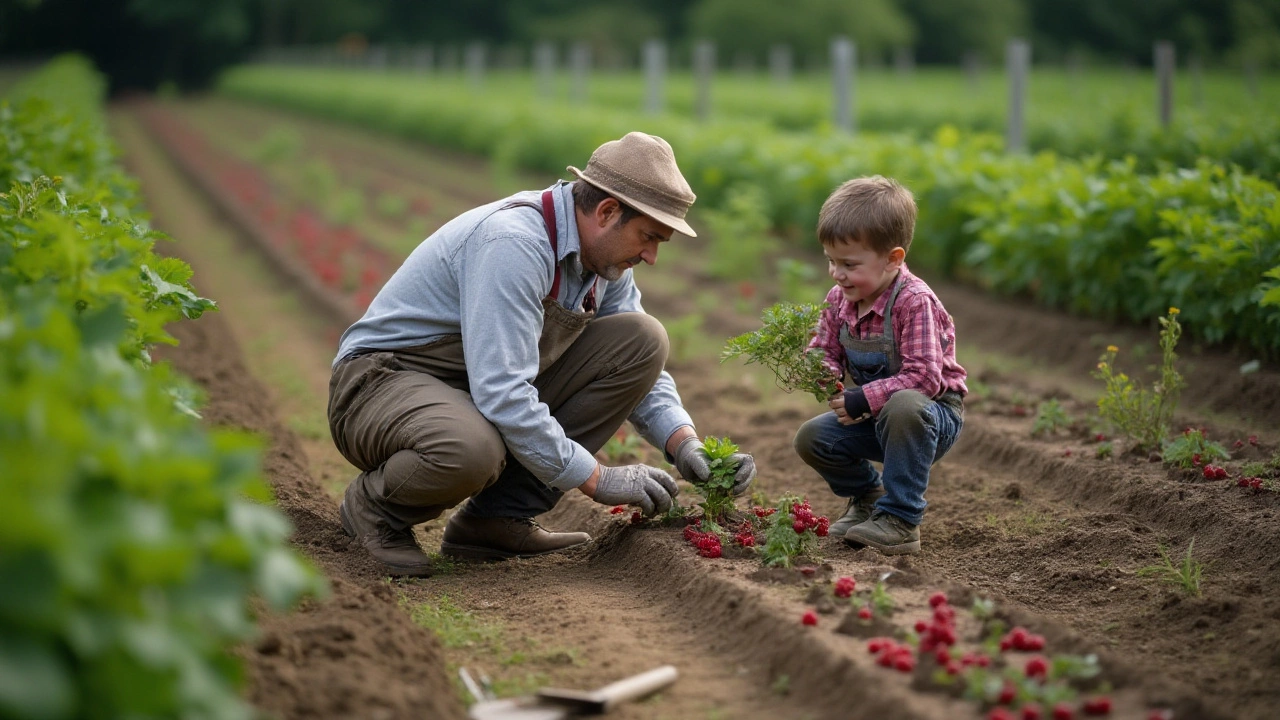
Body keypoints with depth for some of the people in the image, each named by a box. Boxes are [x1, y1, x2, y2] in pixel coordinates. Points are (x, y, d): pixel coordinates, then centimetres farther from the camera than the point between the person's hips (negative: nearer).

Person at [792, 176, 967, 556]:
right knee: (810, 438, -9)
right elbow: (827, 351, 8)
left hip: (931, 413, -7)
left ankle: (900, 520, -30)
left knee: (903, 406, -41)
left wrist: (864, 399, -32)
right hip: (875, 414, 7)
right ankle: (866, 495, 20)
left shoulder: (914, 302, -26)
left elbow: (923, 377, -31)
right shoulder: (839, 300, -3)